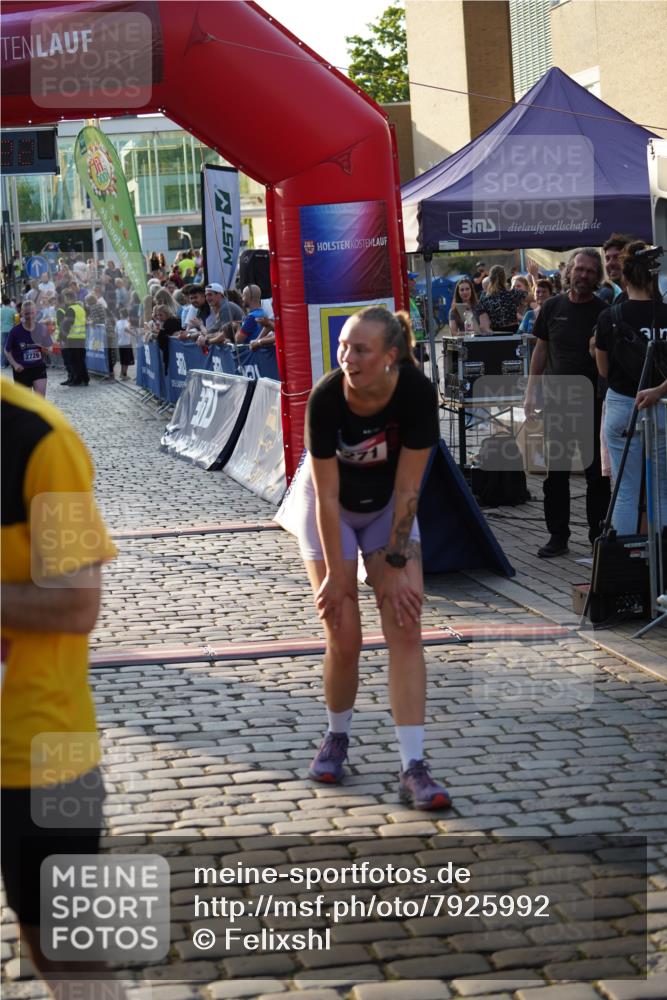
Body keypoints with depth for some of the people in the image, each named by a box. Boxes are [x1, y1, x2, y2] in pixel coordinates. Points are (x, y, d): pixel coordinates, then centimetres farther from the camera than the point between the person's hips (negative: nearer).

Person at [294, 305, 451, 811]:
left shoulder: (417, 393, -29)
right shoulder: (326, 397, -30)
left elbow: (407, 489, -22)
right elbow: (327, 496, -24)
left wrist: (396, 565, -19)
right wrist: (335, 574, -19)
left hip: (388, 508, 1)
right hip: (330, 510, -1)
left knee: (406, 629, -9)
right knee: (345, 638, -5)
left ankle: (413, 767, -9)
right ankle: (337, 737, 23)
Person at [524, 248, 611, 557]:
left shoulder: (603, 312, -1)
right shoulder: (552, 307, 5)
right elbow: (541, 349, 12)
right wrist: (531, 392, 7)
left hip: (593, 401, -2)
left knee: (597, 472, 4)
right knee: (555, 472, 4)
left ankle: (598, 534, 14)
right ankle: (558, 535, 11)